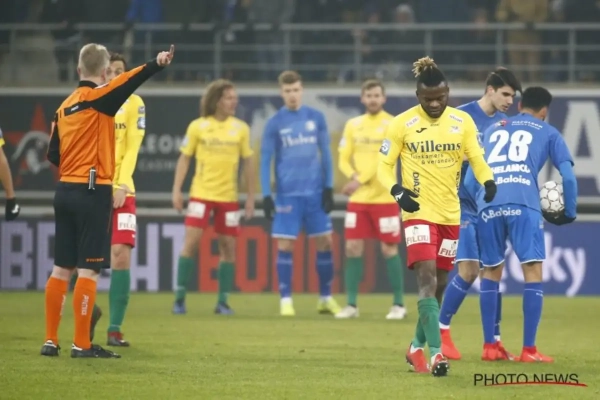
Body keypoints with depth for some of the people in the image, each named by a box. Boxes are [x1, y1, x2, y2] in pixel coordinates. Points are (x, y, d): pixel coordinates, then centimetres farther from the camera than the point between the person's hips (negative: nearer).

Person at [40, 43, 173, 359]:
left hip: (65, 191, 7)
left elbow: (53, 154, 13)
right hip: (93, 191, -7)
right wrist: (156, 64, -41)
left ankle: (50, 340, 12)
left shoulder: (65, 106, 11)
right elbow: (127, 83, -28)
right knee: (89, 270, -5)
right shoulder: (98, 98, -8)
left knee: (61, 268, 10)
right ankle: (81, 344, -6)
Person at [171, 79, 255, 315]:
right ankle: (180, 298, -2)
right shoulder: (197, 126, -1)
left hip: (229, 197, 2)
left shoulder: (241, 128, 4)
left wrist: (251, 196, 7)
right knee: (191, 241, -10)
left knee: (228, 246, 1)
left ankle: (223, 302, 11)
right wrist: (177, 190, -3)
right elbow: (184, 158, 5)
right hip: (201, 194, -2)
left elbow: (248, 162, 9)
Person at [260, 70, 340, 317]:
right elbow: (265, 160, 0)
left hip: (315, 192, 2)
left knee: (324, 242, 4)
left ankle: (326, 298, 15)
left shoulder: (316, 118, 5)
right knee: (285, 246, -4)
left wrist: (329, 188, 2)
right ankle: (285, 300, 3)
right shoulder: (274, 123, -1)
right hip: (287, 193, -2)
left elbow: (325, 153, 9)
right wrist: (266, 195, -8)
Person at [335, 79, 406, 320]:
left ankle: (399, 304, 9)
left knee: (389, 250, -1)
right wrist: (354, 177, -14)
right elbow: (344, 159, 6)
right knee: (352, 248, -1)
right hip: (358, 199, 4)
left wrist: (360, 181, -21)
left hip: (384, 198, -4)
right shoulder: (353, 125, 9)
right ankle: (351, 305, 5)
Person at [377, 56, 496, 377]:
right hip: (419, 213, -4)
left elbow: (477, 159, 3)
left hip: (450, 215, 4)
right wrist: (397, 191, -20)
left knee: (439, 284, 11)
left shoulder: (462, 122, 2)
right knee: (427, 280, -18)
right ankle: (435, 353, -24)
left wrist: (488, 181, -18)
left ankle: (417, 346, 29)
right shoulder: (401, 124, -6)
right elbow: (384, 166, -1)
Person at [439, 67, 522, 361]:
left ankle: (493, 340, 8)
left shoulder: (504, 122, 10)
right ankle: (442, 330, 1)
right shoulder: (462, 116, -8)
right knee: (469, 269, -14)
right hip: (464, 202, -6)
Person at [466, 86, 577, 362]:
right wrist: (569, 212, 21)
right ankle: (528, 350, -7)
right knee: (533, 272, -1)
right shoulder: (548, 133, 19)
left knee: (490, 272, 16)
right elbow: (568, 176, 9)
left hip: (488, 205, 4)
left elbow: (470, 179, 26)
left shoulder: (492, 130, 29)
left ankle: (489, 347, 16)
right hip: (523, 204, -4)